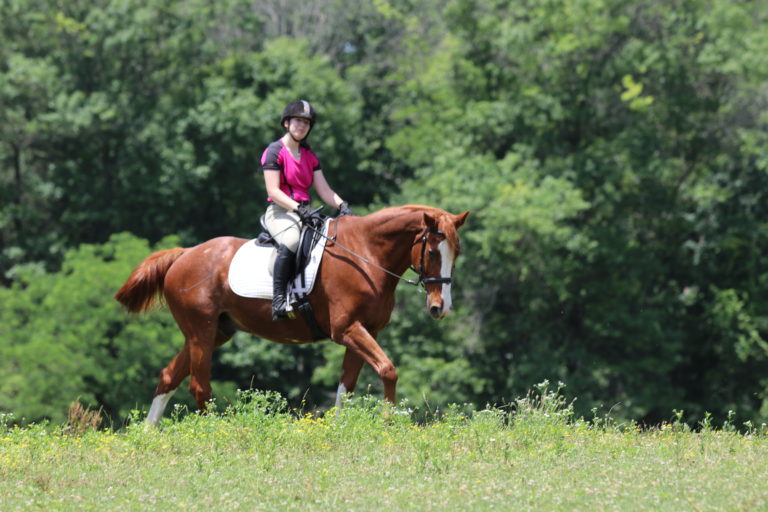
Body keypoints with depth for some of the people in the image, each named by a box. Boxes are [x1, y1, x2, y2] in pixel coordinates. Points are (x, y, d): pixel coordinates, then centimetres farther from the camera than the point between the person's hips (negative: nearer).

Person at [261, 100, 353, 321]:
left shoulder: (309, 156, 20)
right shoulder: (275, 151, -2)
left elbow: (324, 190, 13)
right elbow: (273, 190, -12)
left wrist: (342, 205, -7)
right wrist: (298, 208, -25)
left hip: (304, 211, 7)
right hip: (279, 211, -7)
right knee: (291, 241, -39)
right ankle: (278, 300, -39)